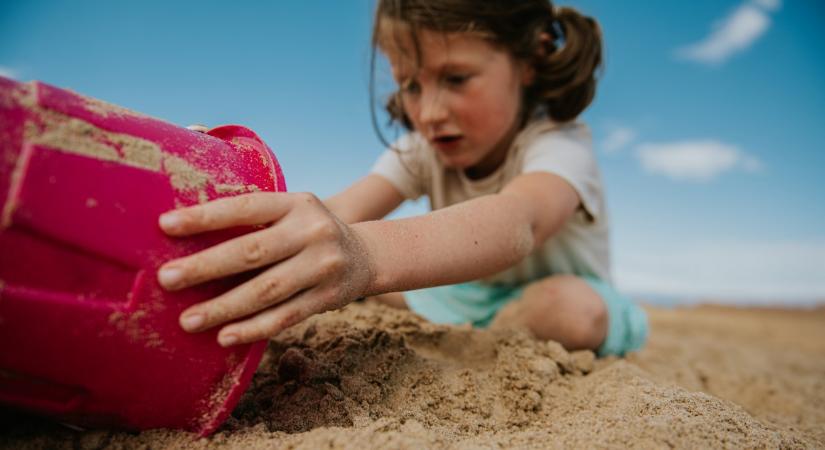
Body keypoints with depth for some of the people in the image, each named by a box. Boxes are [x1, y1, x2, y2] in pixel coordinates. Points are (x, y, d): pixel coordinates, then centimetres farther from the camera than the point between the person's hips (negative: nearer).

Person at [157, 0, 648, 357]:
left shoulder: (560, 145, -25)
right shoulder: (423, 148, -8)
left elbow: (517, 223, -49)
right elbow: (345, 211, -27)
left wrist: (367, 255, -68)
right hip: (464, 302, 4)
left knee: (573, 308, -37)